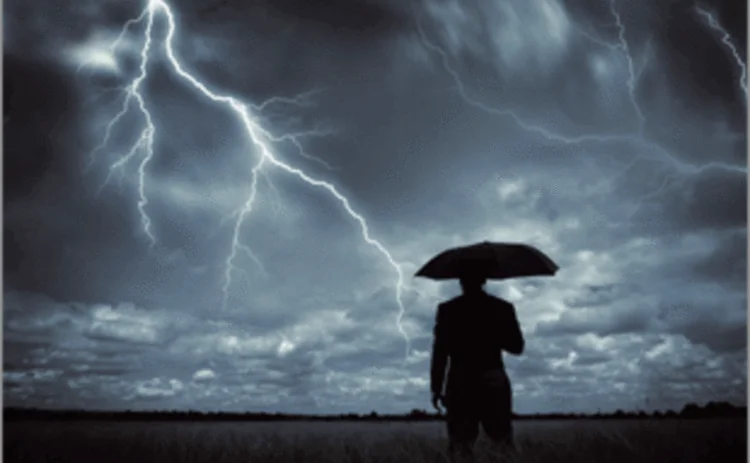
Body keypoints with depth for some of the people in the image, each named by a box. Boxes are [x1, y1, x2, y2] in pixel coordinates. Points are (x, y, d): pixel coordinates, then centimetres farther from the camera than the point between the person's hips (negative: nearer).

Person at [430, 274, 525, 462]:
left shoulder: (447, 309, -4)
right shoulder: (503, 308, 1)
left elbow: (440, 351, -4)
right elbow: (517, 346, 6)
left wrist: (436, 388, 2)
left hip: (460, 384, -1)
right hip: (494, 382, 2)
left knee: (460, 448, 2)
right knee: (503, 443, 9)